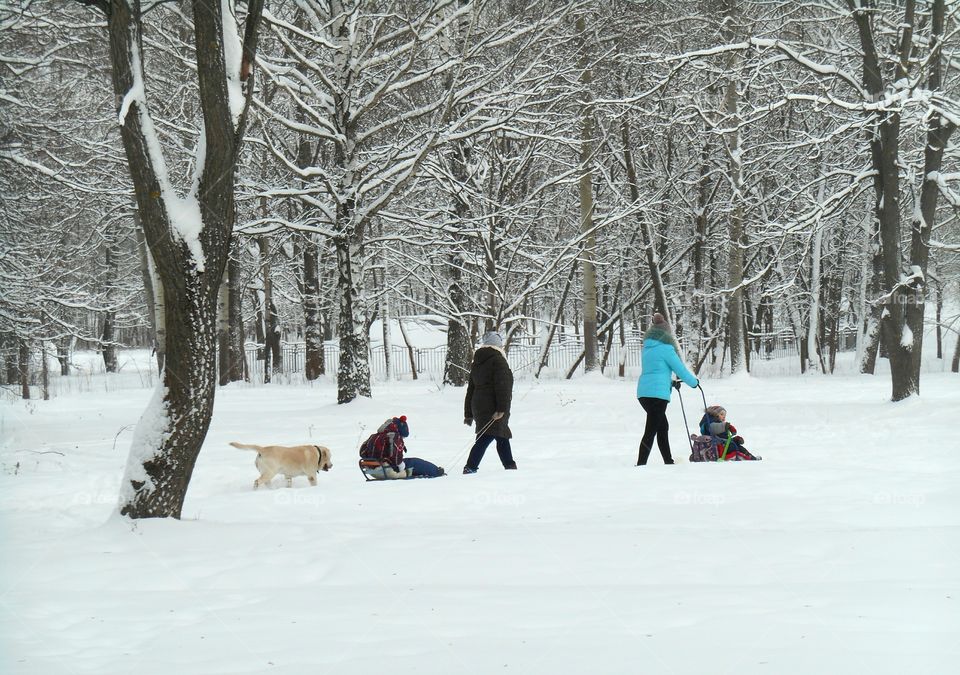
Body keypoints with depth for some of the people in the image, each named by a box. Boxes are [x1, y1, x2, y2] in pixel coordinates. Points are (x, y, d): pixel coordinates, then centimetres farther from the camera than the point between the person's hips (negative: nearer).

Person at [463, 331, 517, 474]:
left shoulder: (476, 363, 18)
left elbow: (471, 389, 20)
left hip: (478, 407, 8)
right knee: (486, 437, -12)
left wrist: (469, 414, 22)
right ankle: (470, 467, -22)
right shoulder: (498, 360, -7)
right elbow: (502, 386, -17)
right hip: (493, 407, -8)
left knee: (502, 436, 18)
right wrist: (501, 408, -21)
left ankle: (510, 465, 24)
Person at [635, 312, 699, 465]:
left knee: (663, 426, 19)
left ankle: (668, 462, 26)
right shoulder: (665, 348, -8)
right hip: (658, 393, -8)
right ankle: (640, 465, -14)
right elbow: (680, 368, -4)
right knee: (651, 431, -9)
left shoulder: (647, 347, 16)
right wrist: (694, 382, 13)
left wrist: (671, 383, 38)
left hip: (643, 392, 8)